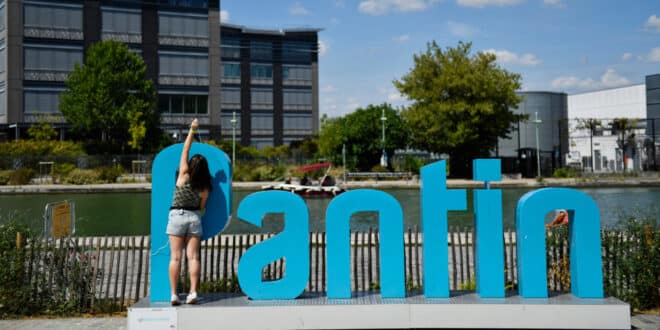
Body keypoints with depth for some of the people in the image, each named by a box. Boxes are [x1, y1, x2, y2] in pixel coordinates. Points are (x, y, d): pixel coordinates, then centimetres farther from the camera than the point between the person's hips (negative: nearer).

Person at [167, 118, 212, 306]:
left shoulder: (184, 175, -5)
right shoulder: (205, 186, 0)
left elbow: (185, 150, 2)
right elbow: (202, 207, 6)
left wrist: (192, 130, 6)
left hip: (177, 216, -2)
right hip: (194, 217, 2)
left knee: (175, 257, -1)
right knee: (193, 256, 3)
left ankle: (173, 294, -2)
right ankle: (193, 292, -3)